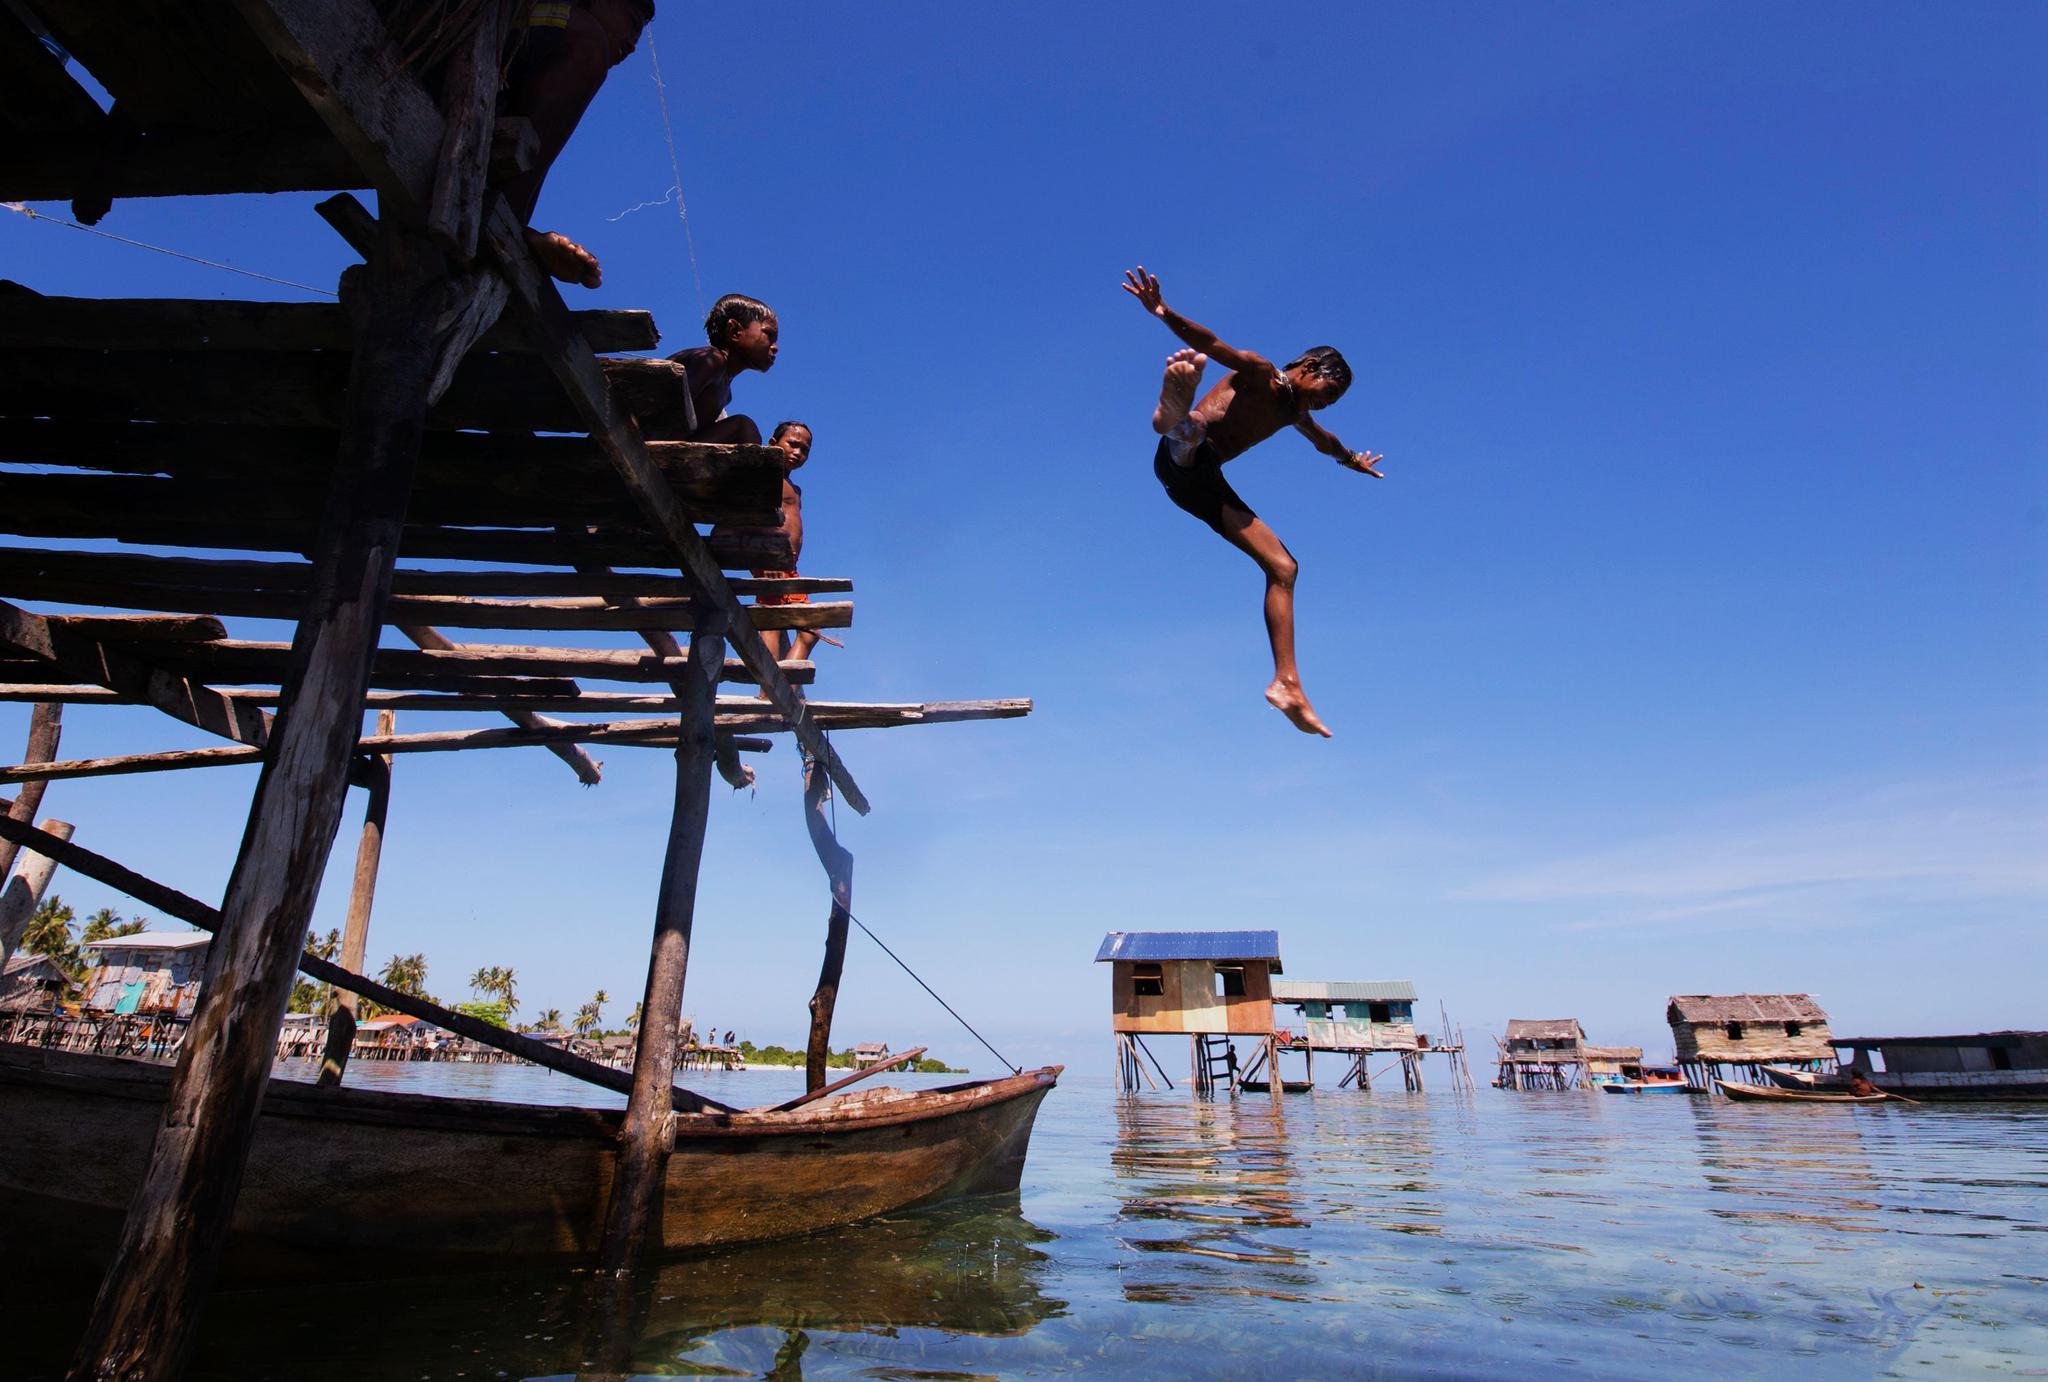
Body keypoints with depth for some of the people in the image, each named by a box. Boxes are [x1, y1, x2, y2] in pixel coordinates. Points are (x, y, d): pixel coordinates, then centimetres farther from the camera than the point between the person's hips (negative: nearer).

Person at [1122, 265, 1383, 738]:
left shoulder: (1294, 412, 27)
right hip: (1180, 460, -7)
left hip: (1205, 484, 7)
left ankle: (1286, 684, -1)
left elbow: (1323, 441, 48)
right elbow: (1212, 343, -16)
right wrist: (1163, 313, -32)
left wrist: (1352, 460, 67)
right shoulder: (1259, 374, 1)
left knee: (1283, 568, 1)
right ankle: (1174, 414, -76)